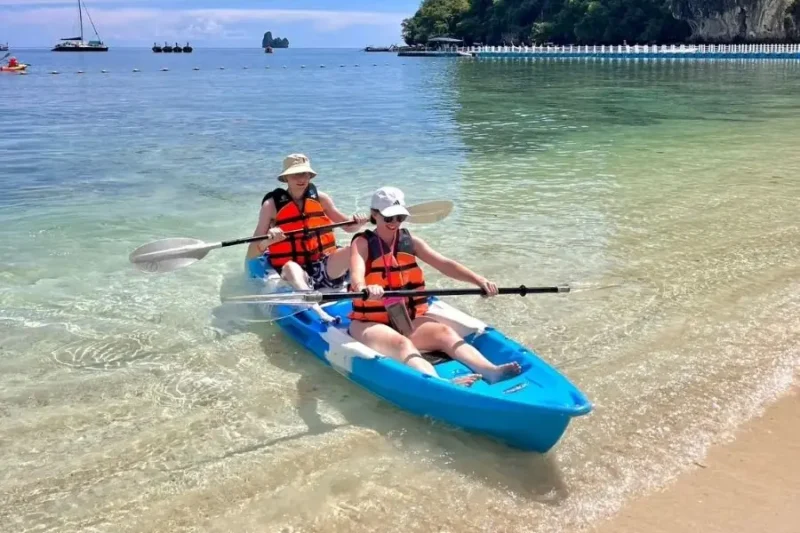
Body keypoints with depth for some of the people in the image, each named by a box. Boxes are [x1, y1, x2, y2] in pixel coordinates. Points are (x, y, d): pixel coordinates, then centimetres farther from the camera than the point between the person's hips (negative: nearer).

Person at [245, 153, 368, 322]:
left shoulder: (320, 198, 5)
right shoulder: (272, 204, -5)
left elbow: (348, 226, 14)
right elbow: (251, 255, -9)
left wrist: (357, 222, -10)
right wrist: (267, 241, -31)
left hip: (323, 267, 4)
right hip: (291, 270, -4)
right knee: (292, 267, -39)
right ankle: (318, 312, -61)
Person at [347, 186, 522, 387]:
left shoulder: (410, 241, 10)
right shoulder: (362, 243, -4)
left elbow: (444, 264, -1)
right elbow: (356, 274, -25)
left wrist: (478, 279, -18)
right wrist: (364, 288, -50)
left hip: (407, 319, 5)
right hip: (369, 323, -5)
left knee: (444, 332, -23)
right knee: (401, 343, -35)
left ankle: (490, 370, -47)